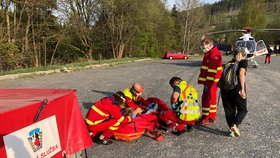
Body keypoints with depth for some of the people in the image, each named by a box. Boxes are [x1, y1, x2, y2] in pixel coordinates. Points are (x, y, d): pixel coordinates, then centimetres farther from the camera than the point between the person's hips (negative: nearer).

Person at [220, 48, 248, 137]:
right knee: (242, 109, 11)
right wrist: (242, 89, -17)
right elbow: (241, 74, -13)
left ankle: (232, 129, 13)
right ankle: (235, 125, -10)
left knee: (229, 110, 13)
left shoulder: (230, 63, 18)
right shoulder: (244, 61, 5)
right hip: (237, 88, -4)